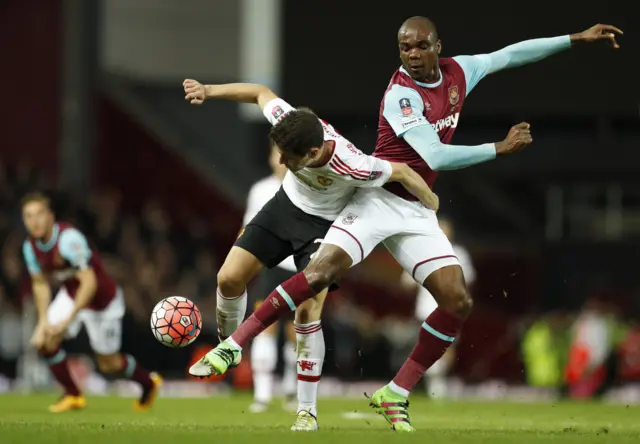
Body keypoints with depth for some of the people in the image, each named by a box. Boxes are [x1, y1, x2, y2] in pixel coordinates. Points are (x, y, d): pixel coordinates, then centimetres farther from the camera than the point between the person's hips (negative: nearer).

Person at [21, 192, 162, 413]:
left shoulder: (68, 239, -34)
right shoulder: (30, 247, -10)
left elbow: (89, 282, -36)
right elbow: (40, 284, 5)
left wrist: (68, 320, -38)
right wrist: (43, 321, -4)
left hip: (103, 300, -6)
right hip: (70, 295, 6)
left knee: (109, 365, 5)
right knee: (44, 341, -14)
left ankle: (148, 382, 36)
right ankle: (73, 396, 5)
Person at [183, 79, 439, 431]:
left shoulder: (351, 167, -41)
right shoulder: (287, 123, -29)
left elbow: (402, 172, -24)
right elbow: (262, 93, -8)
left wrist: (431, 207, -6)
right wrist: (208, 91, -5)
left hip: (325, 226, -5)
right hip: (286, 205, 5)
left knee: (307, 312, -17)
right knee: (229, 278, -2)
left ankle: (308, 411, -4)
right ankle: (229, 348, 29)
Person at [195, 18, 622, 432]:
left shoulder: (457, 73, 4)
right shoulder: (401, 94, -17)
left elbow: (510, 54, 17)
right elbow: (436, 157, -24)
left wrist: (577, 38, 19)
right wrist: (502, 147, -15)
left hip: (417, 211, 6)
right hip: (378, 199, -6)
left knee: (458, 302, -6)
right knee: (323, 270, -26)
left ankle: (395, 395, 3)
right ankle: (234, 343, -19)